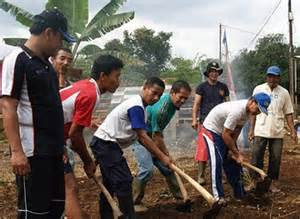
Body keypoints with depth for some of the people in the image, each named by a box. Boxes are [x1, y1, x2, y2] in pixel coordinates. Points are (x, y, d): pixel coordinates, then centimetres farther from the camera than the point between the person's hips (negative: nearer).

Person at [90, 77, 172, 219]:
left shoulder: (137, 105, 12)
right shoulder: (136, 106, -19)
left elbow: (139, 137, 11)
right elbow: (143, 137, -22)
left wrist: (157, 153, 4)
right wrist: (162, 157, -19)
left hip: (104, 144, 11)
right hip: (106, 143, -11)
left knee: (111, 182, 18)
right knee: (123, 181, -11)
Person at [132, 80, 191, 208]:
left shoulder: (173, 104, -2)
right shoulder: (161, 108, -30)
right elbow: (156, 136, -24)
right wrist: (166, 155, -14)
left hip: (152, 137, 9)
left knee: (167, 166, 8)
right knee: (147, 169, -20)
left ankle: (179, 195, 19)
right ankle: (133, 202, -8)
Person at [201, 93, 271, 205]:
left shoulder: (248, 109, -9)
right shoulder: (237, 111, -36)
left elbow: (237, 129, -1)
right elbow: (225, 135, -29)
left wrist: (233, 150, -7)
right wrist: (237, 153, -19)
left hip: (225, 132, 9)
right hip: (211, 130, -9)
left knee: (233, 161, 8)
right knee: (217, 161, -18)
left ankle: (239, 193, 17)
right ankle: (218, 196, -12)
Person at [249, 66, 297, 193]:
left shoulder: (284, 93, 4)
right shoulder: (258, 89, 1)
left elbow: (288, 113, 7)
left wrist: (293, 131, 0)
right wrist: (251, 129, -1)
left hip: (277, 133, 1)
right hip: (260, 131, -1)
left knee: (275, 158, 7)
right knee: (256, 157, 1)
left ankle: (273, 183, 18)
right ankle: (255, 181, 12)